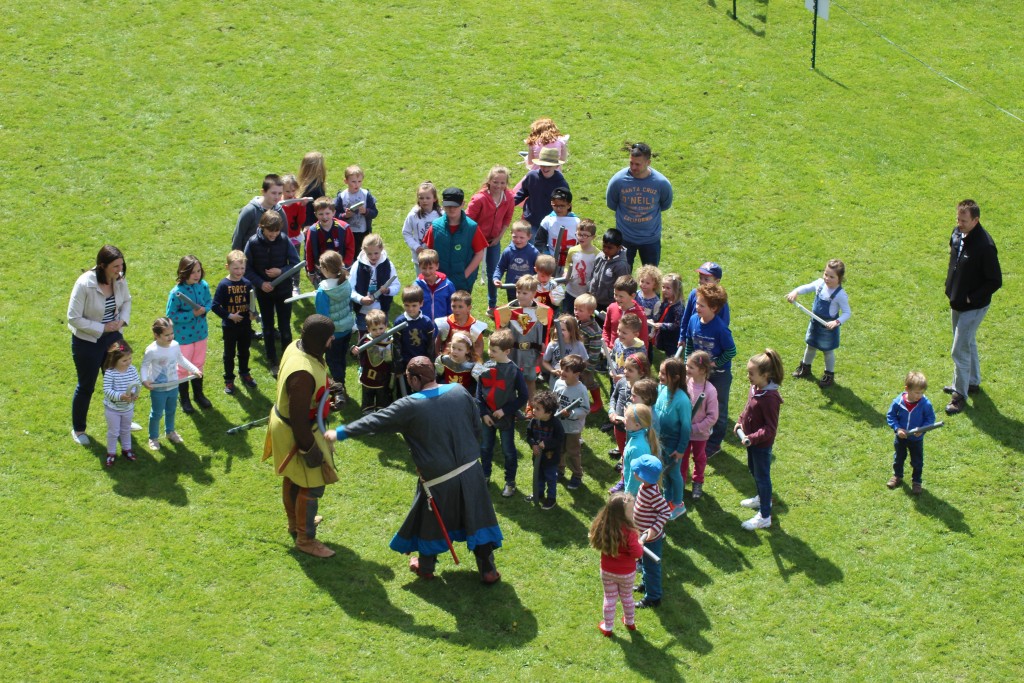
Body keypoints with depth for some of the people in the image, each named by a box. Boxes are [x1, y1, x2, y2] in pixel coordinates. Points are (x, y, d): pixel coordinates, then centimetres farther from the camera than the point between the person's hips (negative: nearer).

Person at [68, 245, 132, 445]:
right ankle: (78, 429, 34)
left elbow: (126, 301, 9)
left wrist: (122, 320, -9)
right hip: (87, 342, -5)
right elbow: (74, 318, -24)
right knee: (86, 387, 12)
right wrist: (102, 328, -22)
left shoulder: (120, 280, -12)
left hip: (113, 337, 5)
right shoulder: (84, 284, -29)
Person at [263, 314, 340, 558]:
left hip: (284, 420, 10)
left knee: (293, 478, 29)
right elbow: (299, 417, -30)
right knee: (312, 485, 6)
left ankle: (296, 521, 50)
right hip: (296, 433, -10)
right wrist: (308, 448, -20)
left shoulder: (296, 345, -10)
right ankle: (305, 539, 23)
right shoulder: (303, 373, -39)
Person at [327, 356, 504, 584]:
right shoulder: (459, 392, -6)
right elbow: (477, 428, 4)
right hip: (470, 471, 3)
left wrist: (341, 433, -2)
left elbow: (375, 421, -12)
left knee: (430, 521, 20)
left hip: (438, 480, -3)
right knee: (477, 518, 15)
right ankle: (488, 571, 22)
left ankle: (425, 567, 38)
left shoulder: (410, 407, -18)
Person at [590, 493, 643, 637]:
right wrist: (640, 545, -9)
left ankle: (607, 627, 34)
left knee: (610, 598, 21)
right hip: (626, 573, -2)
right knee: (627, 596, 23)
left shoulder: (602, 526, -18)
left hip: (607, 571, 2)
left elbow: (595, 543, -1)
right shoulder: (628, 531, -32)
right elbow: (637, 553, -29)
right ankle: (630, 622, 45)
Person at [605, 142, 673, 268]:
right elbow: (611, 204, 0)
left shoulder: (661, 183, -18)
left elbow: (665, 205, 4)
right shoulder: (618, 180, -19)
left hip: (651, 239, 0)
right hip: (624, 238, 0)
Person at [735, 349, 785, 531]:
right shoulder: (755, 388, -6)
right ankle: (762, 499, 52)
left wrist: (753, 438, -32)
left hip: (762, 444, -9)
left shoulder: (770, 398, -32)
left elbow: (770, 428, -27)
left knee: (762, 476, 4)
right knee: (753, 470, 28)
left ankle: (764, 517, 16)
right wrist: (740, 422, 3)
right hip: (751, 440, 9)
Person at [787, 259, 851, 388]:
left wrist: (837, 322, -37)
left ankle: (829, 376, 32)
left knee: (828, 351, 12)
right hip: (815, 322, 6)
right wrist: (795, 292, -17)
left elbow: (847, 313, -21)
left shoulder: (840, 295, -27)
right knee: (811, 346, 25)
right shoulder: (820, 284, -11)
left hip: (828, 326, -6)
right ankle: (805, 368, 49)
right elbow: (806, 287, 3)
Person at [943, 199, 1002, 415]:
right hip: (957, 302, 8)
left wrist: (972, 298, -19)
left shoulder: (985, 246, -28)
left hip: (973, 307, -8)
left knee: (959, 351, -3)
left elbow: (995, 281, -22)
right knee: (968, 344, 25)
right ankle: (972, 382, 43)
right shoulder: (957, 234, -4)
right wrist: (950, 287, 8)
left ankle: (960, 395, 11)